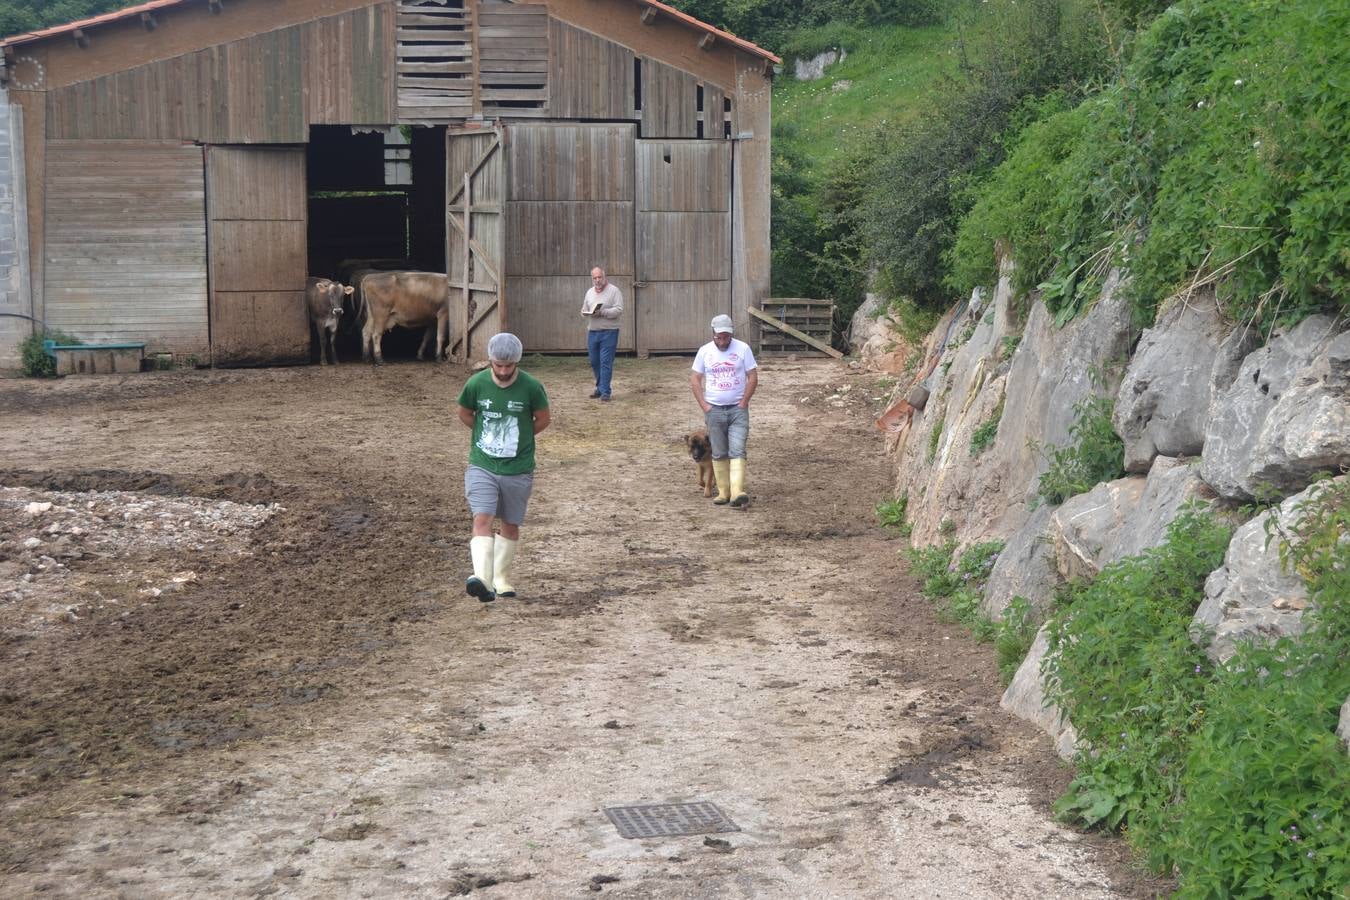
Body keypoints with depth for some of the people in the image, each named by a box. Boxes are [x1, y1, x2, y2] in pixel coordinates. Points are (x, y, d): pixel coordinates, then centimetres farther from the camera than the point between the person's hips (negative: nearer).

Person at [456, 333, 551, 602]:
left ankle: (502, 579, 28)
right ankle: (483, 581, -28)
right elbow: (464, 414, 10)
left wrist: (518, 438, 5)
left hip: (518, 470, 1)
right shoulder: (476, 384, -7)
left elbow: (543, 419, 5)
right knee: (482, 519, -17)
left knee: (511, 525, 10)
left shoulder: (531, 387, -10)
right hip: (482, 466, 0)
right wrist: (490, 436, 7)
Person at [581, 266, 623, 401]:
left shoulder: (614, 291, -4)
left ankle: (605, 391, -5)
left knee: (606, 362, -8)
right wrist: (587, 313, -4)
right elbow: (583, 310, 20)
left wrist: (602, 312, -22)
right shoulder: (590, 292, 15)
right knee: (594, 362, 11)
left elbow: (619, 310, -12)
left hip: (608, 332, -6)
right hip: (592, 332, 6)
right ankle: (600, 387, 26)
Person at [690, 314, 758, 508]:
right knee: (719, 454, 7)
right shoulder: (705, 351, 2)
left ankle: (737, 492, -20)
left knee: (737, 451, -12)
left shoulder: (743, 349, -4)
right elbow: (695, 380, 5)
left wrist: (743, 403, -8)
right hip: (714, 410, 2)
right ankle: (723, 492, 14)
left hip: (738, 409, -2)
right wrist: (704, 406, -3)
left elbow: (753, 378, -2)